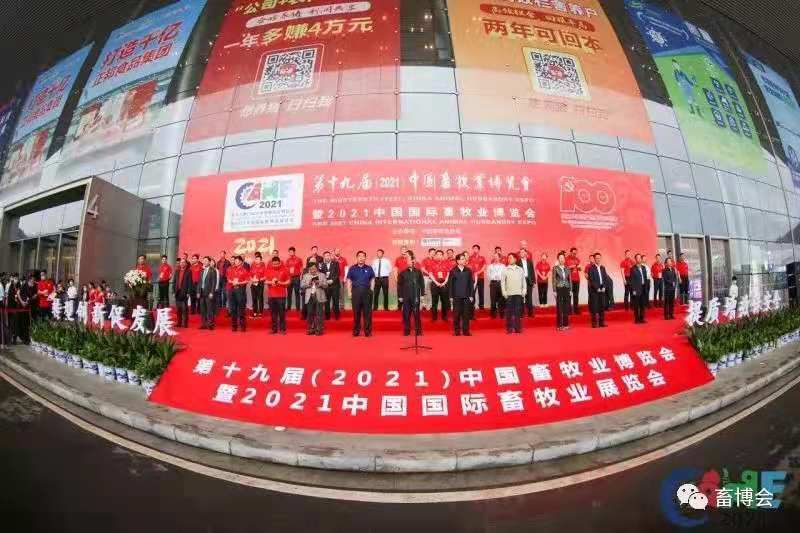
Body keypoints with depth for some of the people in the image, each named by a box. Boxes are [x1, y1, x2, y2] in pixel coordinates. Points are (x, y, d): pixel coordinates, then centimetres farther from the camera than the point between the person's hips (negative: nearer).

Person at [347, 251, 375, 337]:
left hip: (366, 292, 0)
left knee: (367, 312, 1)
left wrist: (371, 290, 2)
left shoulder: (369, 268, 6)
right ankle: (356, 331, 14)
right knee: (356, 312, 4)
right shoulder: (352, 268, 6)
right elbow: (349, 281, 7)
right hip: (356, 292, 0)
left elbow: (372, 280, 10)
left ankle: (368, 331, 9)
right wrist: (349, 292, 0)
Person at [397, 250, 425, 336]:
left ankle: (418, 330, 9)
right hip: (406, 297, 1)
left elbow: (422, 283, 5)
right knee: (406, 314, 3)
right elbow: (399, 285, 6)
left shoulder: (418, 272, 5)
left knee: (416, 314, 1)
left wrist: (422, 294, 1)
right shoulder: (403, 273, 6)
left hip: (416, 297, -1)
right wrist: (400, 296, 2)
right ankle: (407, 330, 12)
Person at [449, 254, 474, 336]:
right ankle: (457, 331, 12)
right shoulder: (453, 271, 1)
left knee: (466, 314, 3)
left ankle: (466, 330, 11)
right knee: (456, 314, 3)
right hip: (457, 296, -1)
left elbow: (471, 283, 6)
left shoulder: (468, 270, 5)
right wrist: (451, 296, -2)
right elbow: (451, 284, 2)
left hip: (466, 296, 1)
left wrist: (471, 295, 1)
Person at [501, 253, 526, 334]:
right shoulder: (505, 270, 4)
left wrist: (524, 291, 2)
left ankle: (518, 328, 10)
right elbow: (502, 282, 1)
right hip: (509, 294, -1)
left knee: (518, 311, 3)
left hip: (519, 293, 1)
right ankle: (509, 328, 5)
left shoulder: (520, 269, 9)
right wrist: (504, 292, -6)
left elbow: (524, 280, 11)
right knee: (509, 312, 0)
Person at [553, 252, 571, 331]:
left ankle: (566, 324, 14)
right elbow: (554, 280, -5)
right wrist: (554, 291, -10)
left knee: (566, 307, 5)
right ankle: (559, 325, 3)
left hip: (566, 289, 4)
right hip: (559, 289, -4)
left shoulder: (567, 268, 10)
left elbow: (570, 280, 12)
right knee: (559, 307, -2)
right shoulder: (555, 268, -2)